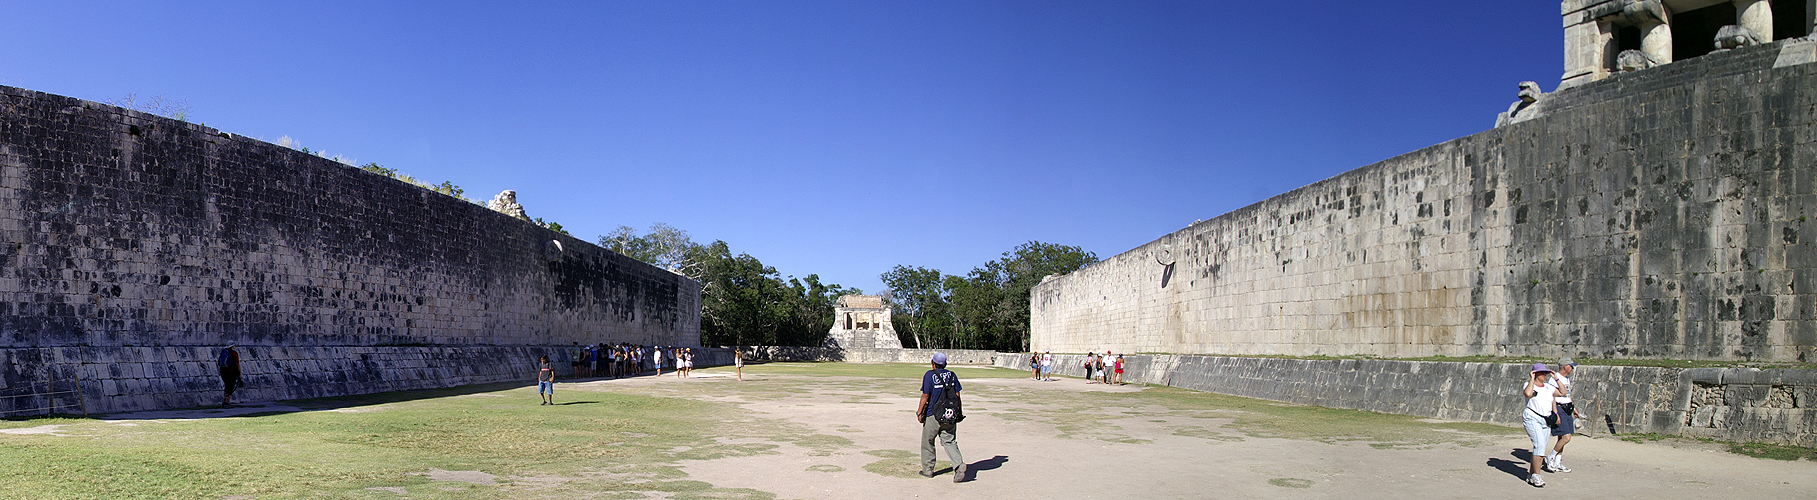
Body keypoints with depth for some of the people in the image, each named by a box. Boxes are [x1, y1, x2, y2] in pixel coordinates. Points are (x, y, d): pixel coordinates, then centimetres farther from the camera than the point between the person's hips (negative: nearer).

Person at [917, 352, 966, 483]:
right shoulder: (952, 375, 7)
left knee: (927, 442, 12)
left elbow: (925, 395, -10)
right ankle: (959, 464, -16)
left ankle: (928, 469, 19)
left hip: (933, 415, -4)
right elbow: (957, 395, 7)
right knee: (949, 441, 7)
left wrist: (919, 412, -3)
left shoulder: (929, 375, -7)